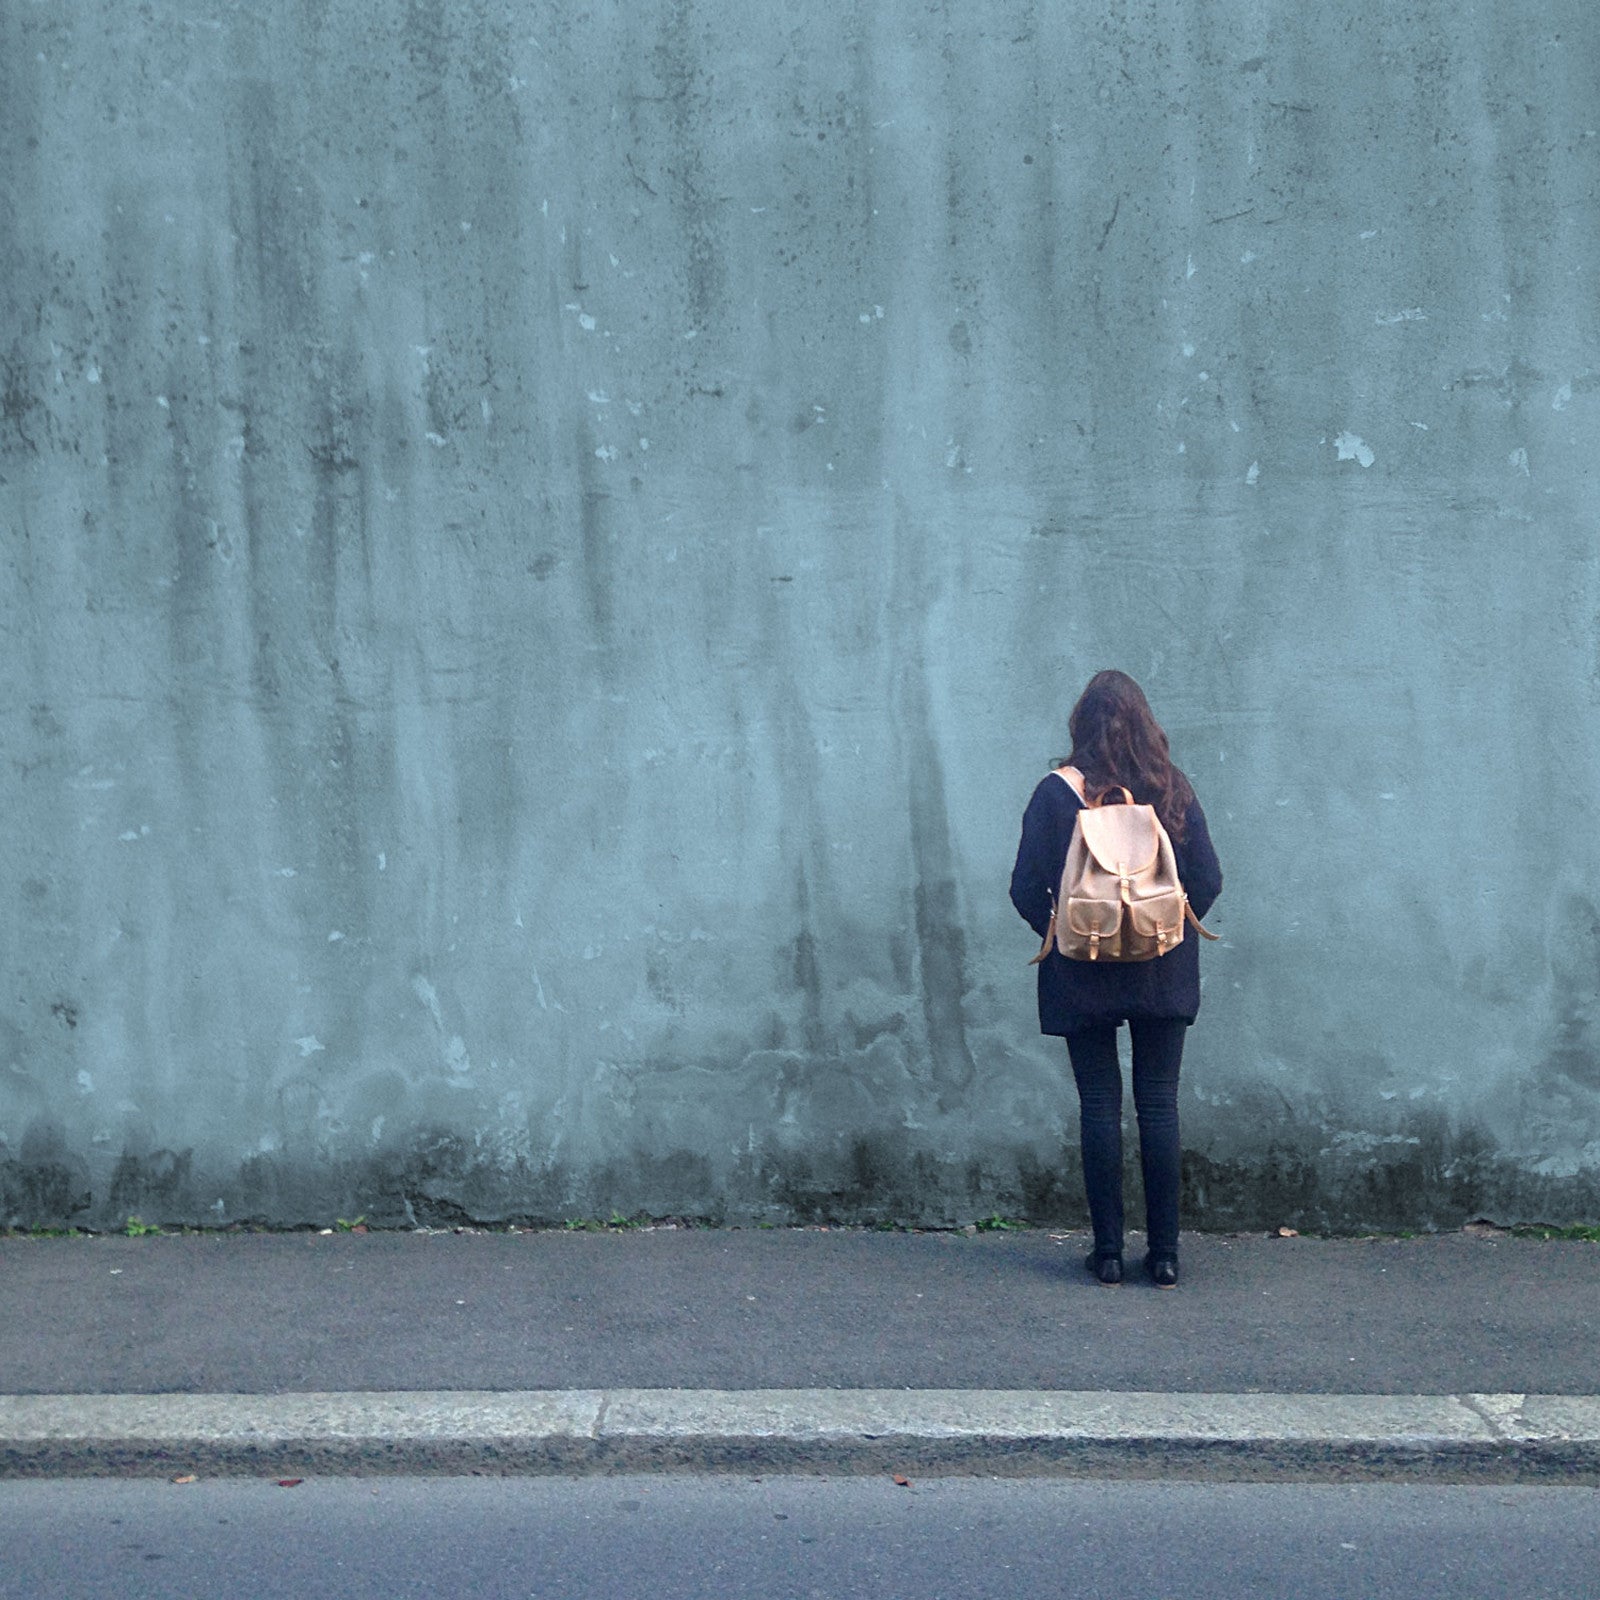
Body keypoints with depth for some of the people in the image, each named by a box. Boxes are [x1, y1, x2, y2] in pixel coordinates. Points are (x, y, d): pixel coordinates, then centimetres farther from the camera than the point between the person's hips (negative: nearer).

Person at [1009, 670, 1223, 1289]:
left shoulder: (1058, 791, -7)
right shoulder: (1173, 789, -2)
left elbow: (1026, 889, -6)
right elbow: (1207, 881, 0)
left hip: (1082, 978, -1)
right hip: (1163, 976, 1)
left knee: (1099, 1107, 5)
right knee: (1159, 1105, 6)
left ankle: (1108, 1251, 7)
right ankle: (1164, 1253, 9)